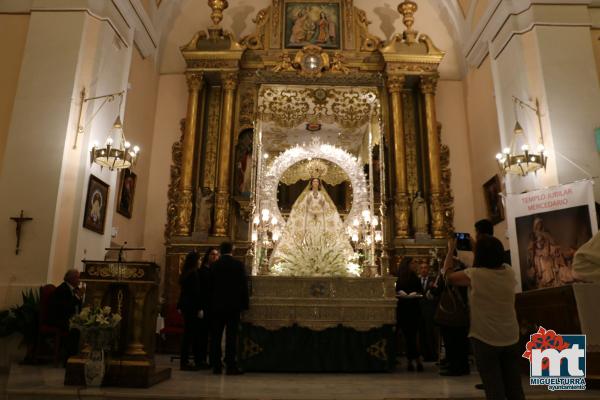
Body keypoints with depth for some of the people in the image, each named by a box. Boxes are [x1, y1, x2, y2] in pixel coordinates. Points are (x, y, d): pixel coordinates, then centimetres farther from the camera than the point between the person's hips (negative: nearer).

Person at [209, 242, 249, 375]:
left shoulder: (214, 266, 2)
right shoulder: (239, 265, -5)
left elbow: (210, 287, 5)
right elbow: (244, 285, -5)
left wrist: (211, 304, 12)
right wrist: (245, 304, 1)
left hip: (216, 305, 2)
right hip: (233, 305, -2)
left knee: (216, 336, 9)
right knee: (231, 336, 1)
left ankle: (216, 365, 13)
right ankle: (231, 366, 1)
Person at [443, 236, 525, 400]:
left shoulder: (474, 275, -19)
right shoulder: (509, 272, -4)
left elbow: (448, 275, -3)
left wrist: (451, 250, 7)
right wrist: (481, 247, 22)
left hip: (485, 340, -5)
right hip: (511, 339, 5)